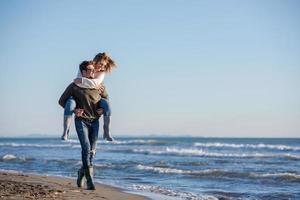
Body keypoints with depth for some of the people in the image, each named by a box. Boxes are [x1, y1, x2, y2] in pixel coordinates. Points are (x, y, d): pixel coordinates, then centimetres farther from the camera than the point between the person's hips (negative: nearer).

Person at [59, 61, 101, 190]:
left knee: (92, 151, 4)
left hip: (94, 121, 4)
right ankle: (89, 181, -16)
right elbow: (61, 101, 3)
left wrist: (103, 109, 2)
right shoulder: (75, 86, -2)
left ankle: (82, 172, 29)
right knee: (86, 148, -16)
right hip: (81, 120, -4)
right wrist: (73, 110, -10)